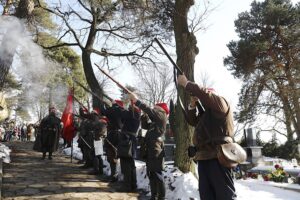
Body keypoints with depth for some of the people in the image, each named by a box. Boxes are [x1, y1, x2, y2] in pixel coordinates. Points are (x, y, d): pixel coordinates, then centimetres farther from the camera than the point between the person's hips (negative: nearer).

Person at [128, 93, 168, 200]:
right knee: (151, 175, 13)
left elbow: (150, 111, -18)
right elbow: (145, 125, 24)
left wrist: (137, 101, -19)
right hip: (150, 150, 9)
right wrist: (144, 114, 11)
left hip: (156, 150, -9)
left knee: (157, 175, -6)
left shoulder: (161, 116, -4)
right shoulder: (155, 121, 22)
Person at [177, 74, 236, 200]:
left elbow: (204, 93, -15)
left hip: (217, 157, -9)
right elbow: (192, 121, 24)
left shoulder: (220, 102, 1)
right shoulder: (205, 114, 28)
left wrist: (186, 83, -8)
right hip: (204, 157, 9)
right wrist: (192, 105, 9)